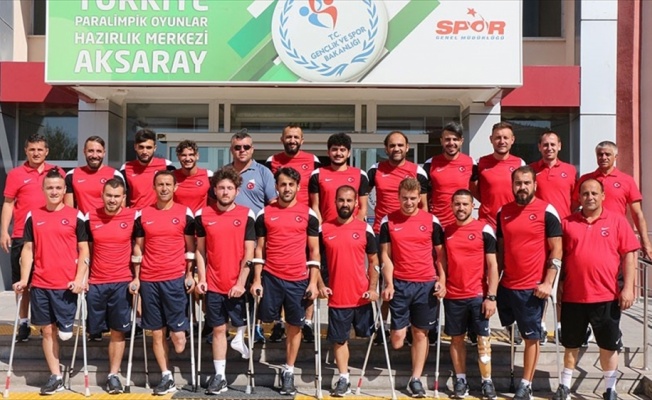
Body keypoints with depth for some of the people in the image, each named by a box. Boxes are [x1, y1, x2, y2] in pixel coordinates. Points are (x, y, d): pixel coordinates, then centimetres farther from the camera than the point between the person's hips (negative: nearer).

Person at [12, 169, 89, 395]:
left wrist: (79, 279, -11)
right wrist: (23, 279, 0)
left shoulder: (76, 216, 0)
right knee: (47, 330, 7)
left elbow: (84, 250, 0)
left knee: (64, 332, -2)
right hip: (40, 285, 3)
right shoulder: (33, 216, 7)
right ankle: (55, 377, 16)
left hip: (67, 285, -3)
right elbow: (28, 249, 9)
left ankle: (68, 326, 33)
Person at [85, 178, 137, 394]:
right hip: (95, 282, 2)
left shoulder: (133, 217, -5)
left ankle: (114, 375, 13)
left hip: (122, 282, -2)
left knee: (118, 331, 3)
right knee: (93, 330, 10)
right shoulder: (90, 217, 1)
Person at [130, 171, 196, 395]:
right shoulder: (143, 214, 6)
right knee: (157, 332, 6)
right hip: (149, 280, 2)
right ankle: (166, 377, 16)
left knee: (177, 332, -5)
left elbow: (190, 247, 5)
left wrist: (190, 275, -1)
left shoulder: (185, 213, 1)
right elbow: (138, 248, 10)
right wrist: (136, 278, 5)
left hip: (175, 279, -2)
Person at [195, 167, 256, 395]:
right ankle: (219, 376, 14)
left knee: (241, 323, 9)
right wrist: (201, 279, -1)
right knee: (218, 329, 8)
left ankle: (240, 338, 41)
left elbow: (249, 253, -6)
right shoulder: (203, 215, 2)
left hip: (238, 285, -1)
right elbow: (200, 250, 7)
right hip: (213, 285, 2)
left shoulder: (246, 215, -4)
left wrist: (241, 283, -11)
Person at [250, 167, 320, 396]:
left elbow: (314, 251, 3)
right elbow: (259, 249, 6)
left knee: (295, 326, 7)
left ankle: (288, 372, 19)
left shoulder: (308, 214, 1)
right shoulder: (265, 214, 4)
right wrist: (257, 279, 0)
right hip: (271, 277, 0)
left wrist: (313, 282, -3)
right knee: (266, 322, 5)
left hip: (299, 279, 0)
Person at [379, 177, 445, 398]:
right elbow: (385, 255, 2)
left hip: (426, 284, 0)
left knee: (420, 332, 7)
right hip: (399, 284, 0)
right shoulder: (388, 221, 1)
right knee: (397, 338, -2)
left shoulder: (431, 221, 1)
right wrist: (388, 284, -6)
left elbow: (440, 253, 6)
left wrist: (442, 281, -3)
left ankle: (416, 379, 18)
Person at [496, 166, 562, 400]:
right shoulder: (503, 212, 6)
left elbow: (556, 250, -10)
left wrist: (548, 282, -16)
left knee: (531, 336, 6)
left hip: (533, 288, -5)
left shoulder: (547, 212, -9)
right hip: (506, 285, 5)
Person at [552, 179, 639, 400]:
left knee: (609, 345, 10)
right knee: (571, 344, 13)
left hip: (607, 297, -1)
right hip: (573, 296, 1)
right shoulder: (567, 223, 3)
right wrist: (557, 286, 3)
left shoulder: (617, 221, 1)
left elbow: (629, 255, -2)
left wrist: (628, 287, -8)